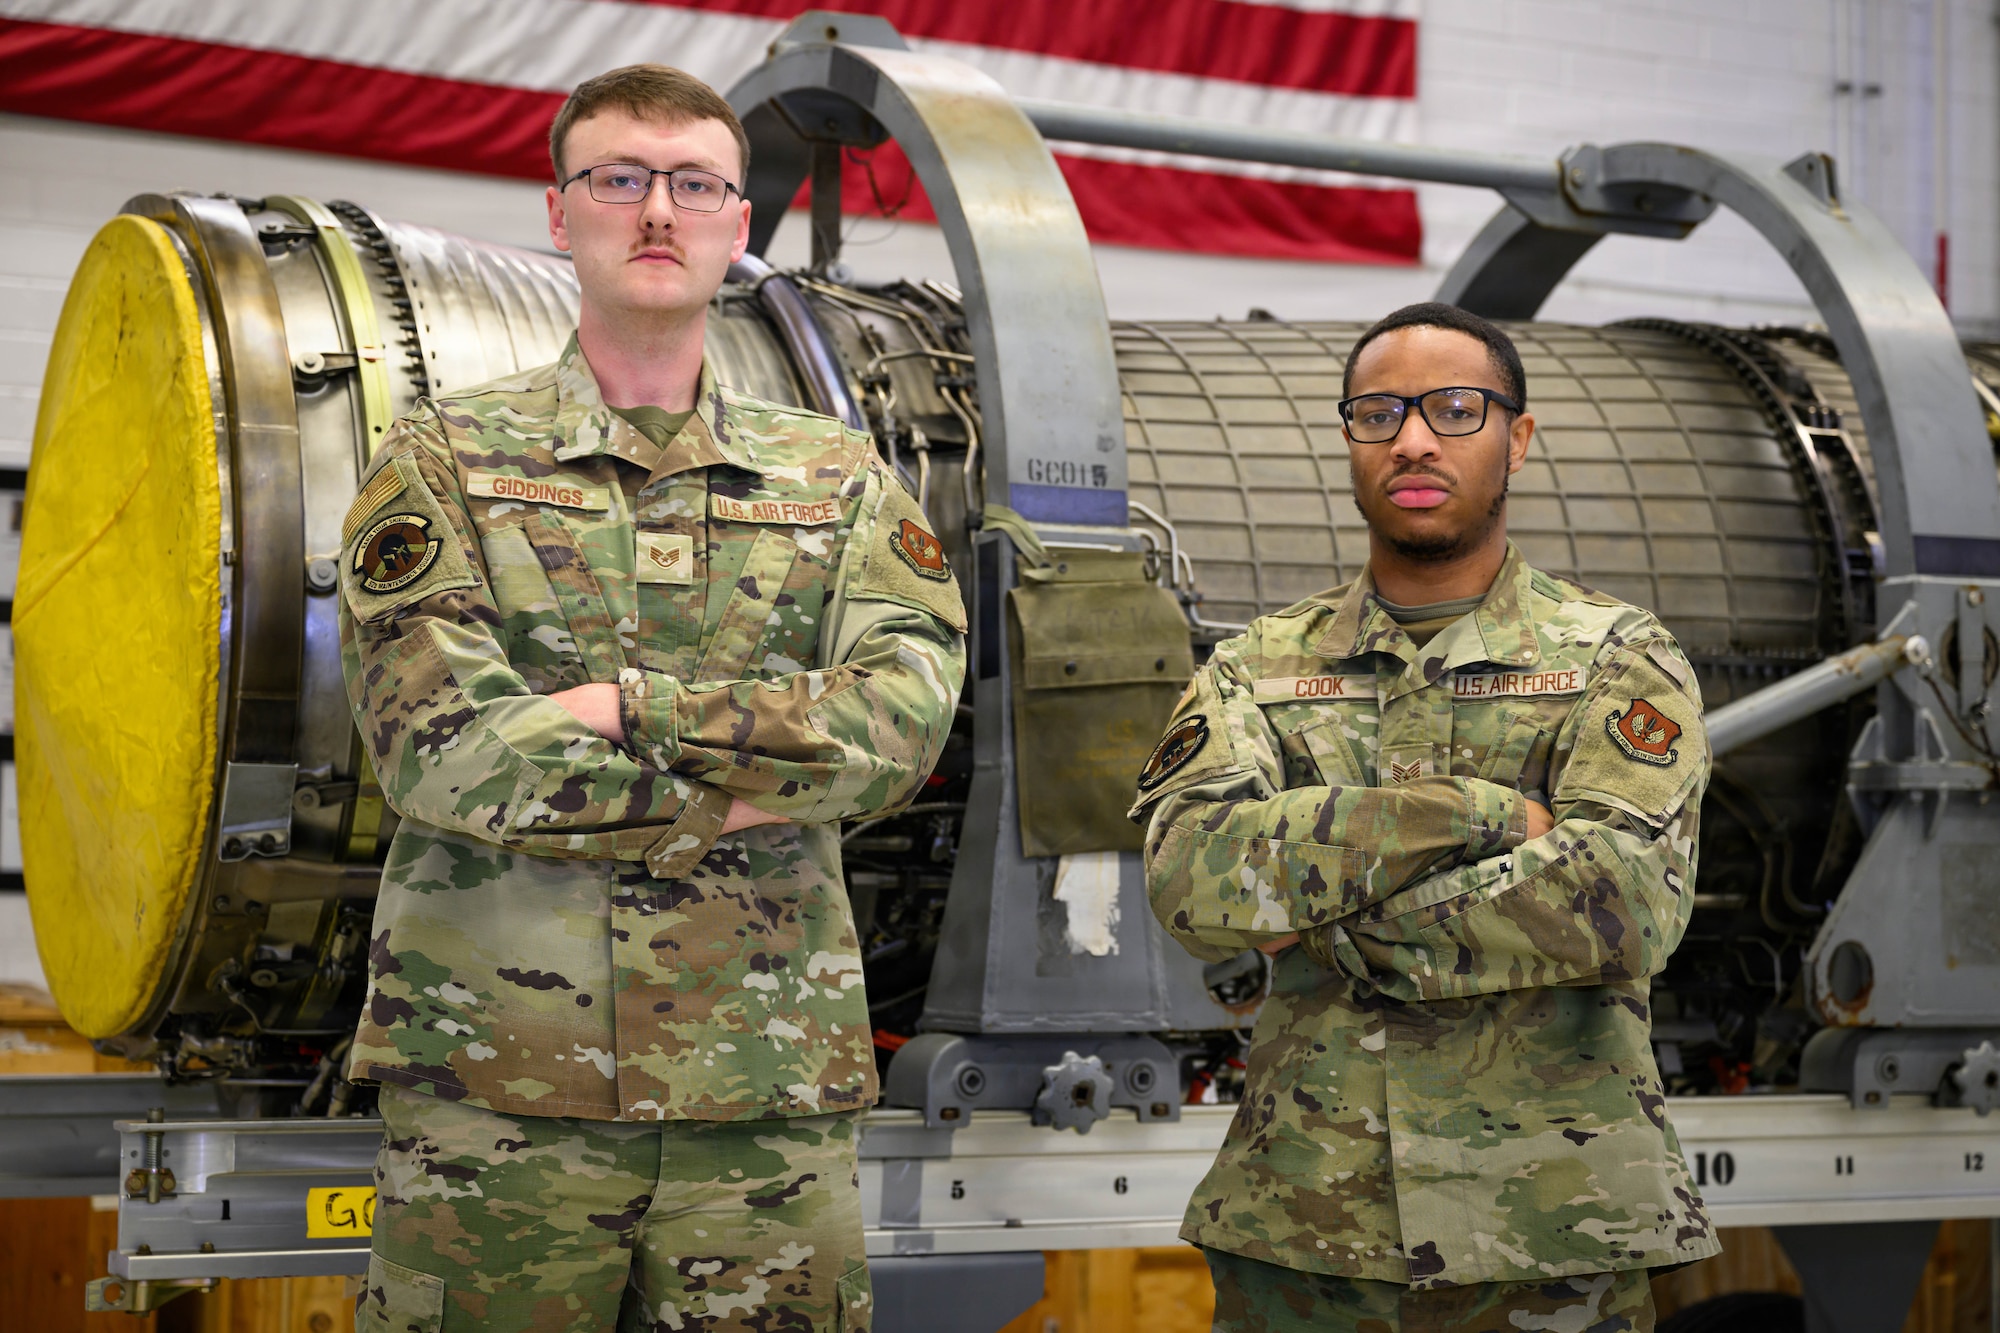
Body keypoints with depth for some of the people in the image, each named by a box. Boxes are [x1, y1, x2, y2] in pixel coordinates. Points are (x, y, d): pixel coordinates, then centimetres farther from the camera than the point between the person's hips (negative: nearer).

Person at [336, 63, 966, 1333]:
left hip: (771, 1088, 2)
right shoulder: (444, 463, 5)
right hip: (498, 1081, -2)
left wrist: (636, 706, -13)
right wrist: (746, 786, -8)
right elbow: (443, 748, -9)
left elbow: (907, 720, -5)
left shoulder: (838, 477, 12)